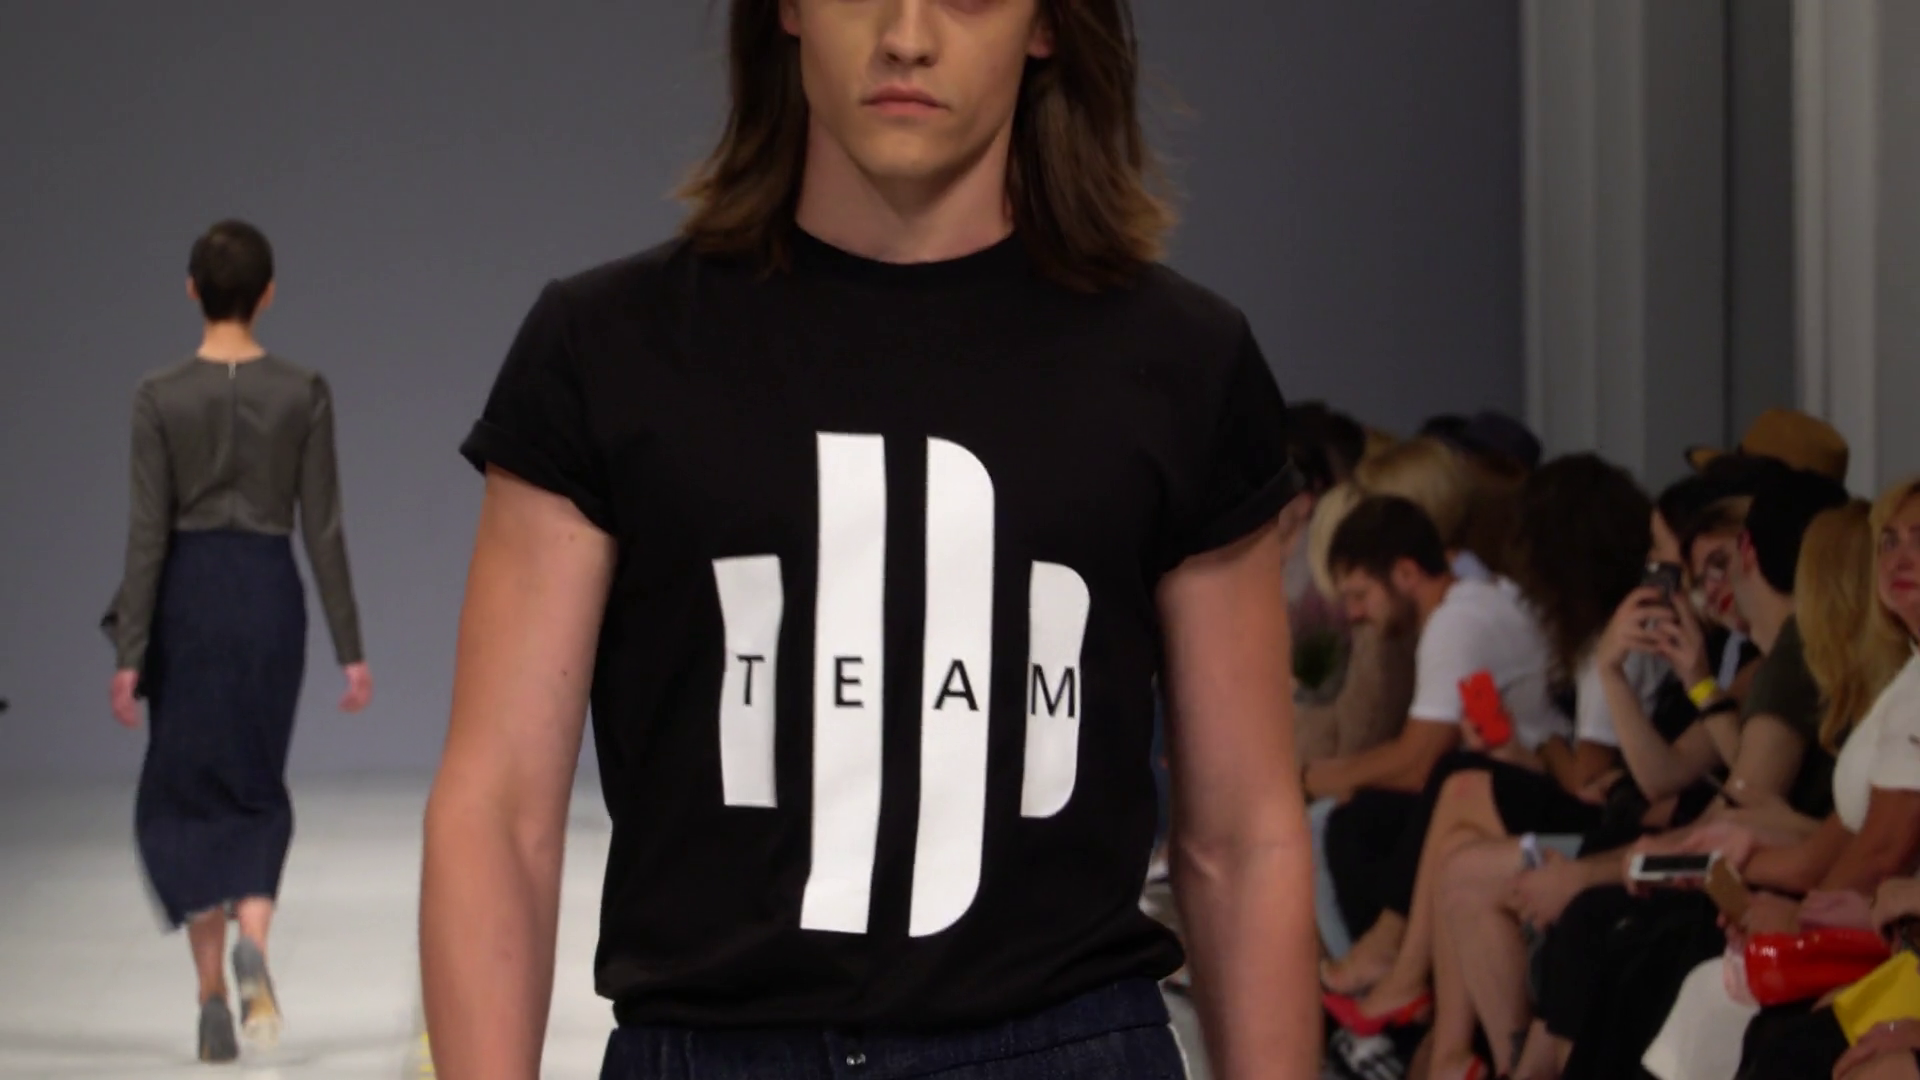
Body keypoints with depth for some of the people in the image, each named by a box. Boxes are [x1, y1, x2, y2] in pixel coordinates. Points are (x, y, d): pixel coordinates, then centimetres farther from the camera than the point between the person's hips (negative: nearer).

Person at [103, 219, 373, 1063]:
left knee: (187, 794, 11)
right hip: (270, 593, 1)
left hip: (186, 594, -1)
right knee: (257, 790, 14)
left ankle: (213, 998, 5)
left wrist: (129, 654, -6)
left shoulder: (161, 397, -7)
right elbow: (323, 528, -4)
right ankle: (251, 941, -13)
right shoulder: (304, 394, -5)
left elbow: (149, 532, -8)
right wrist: (350, 648, 1)